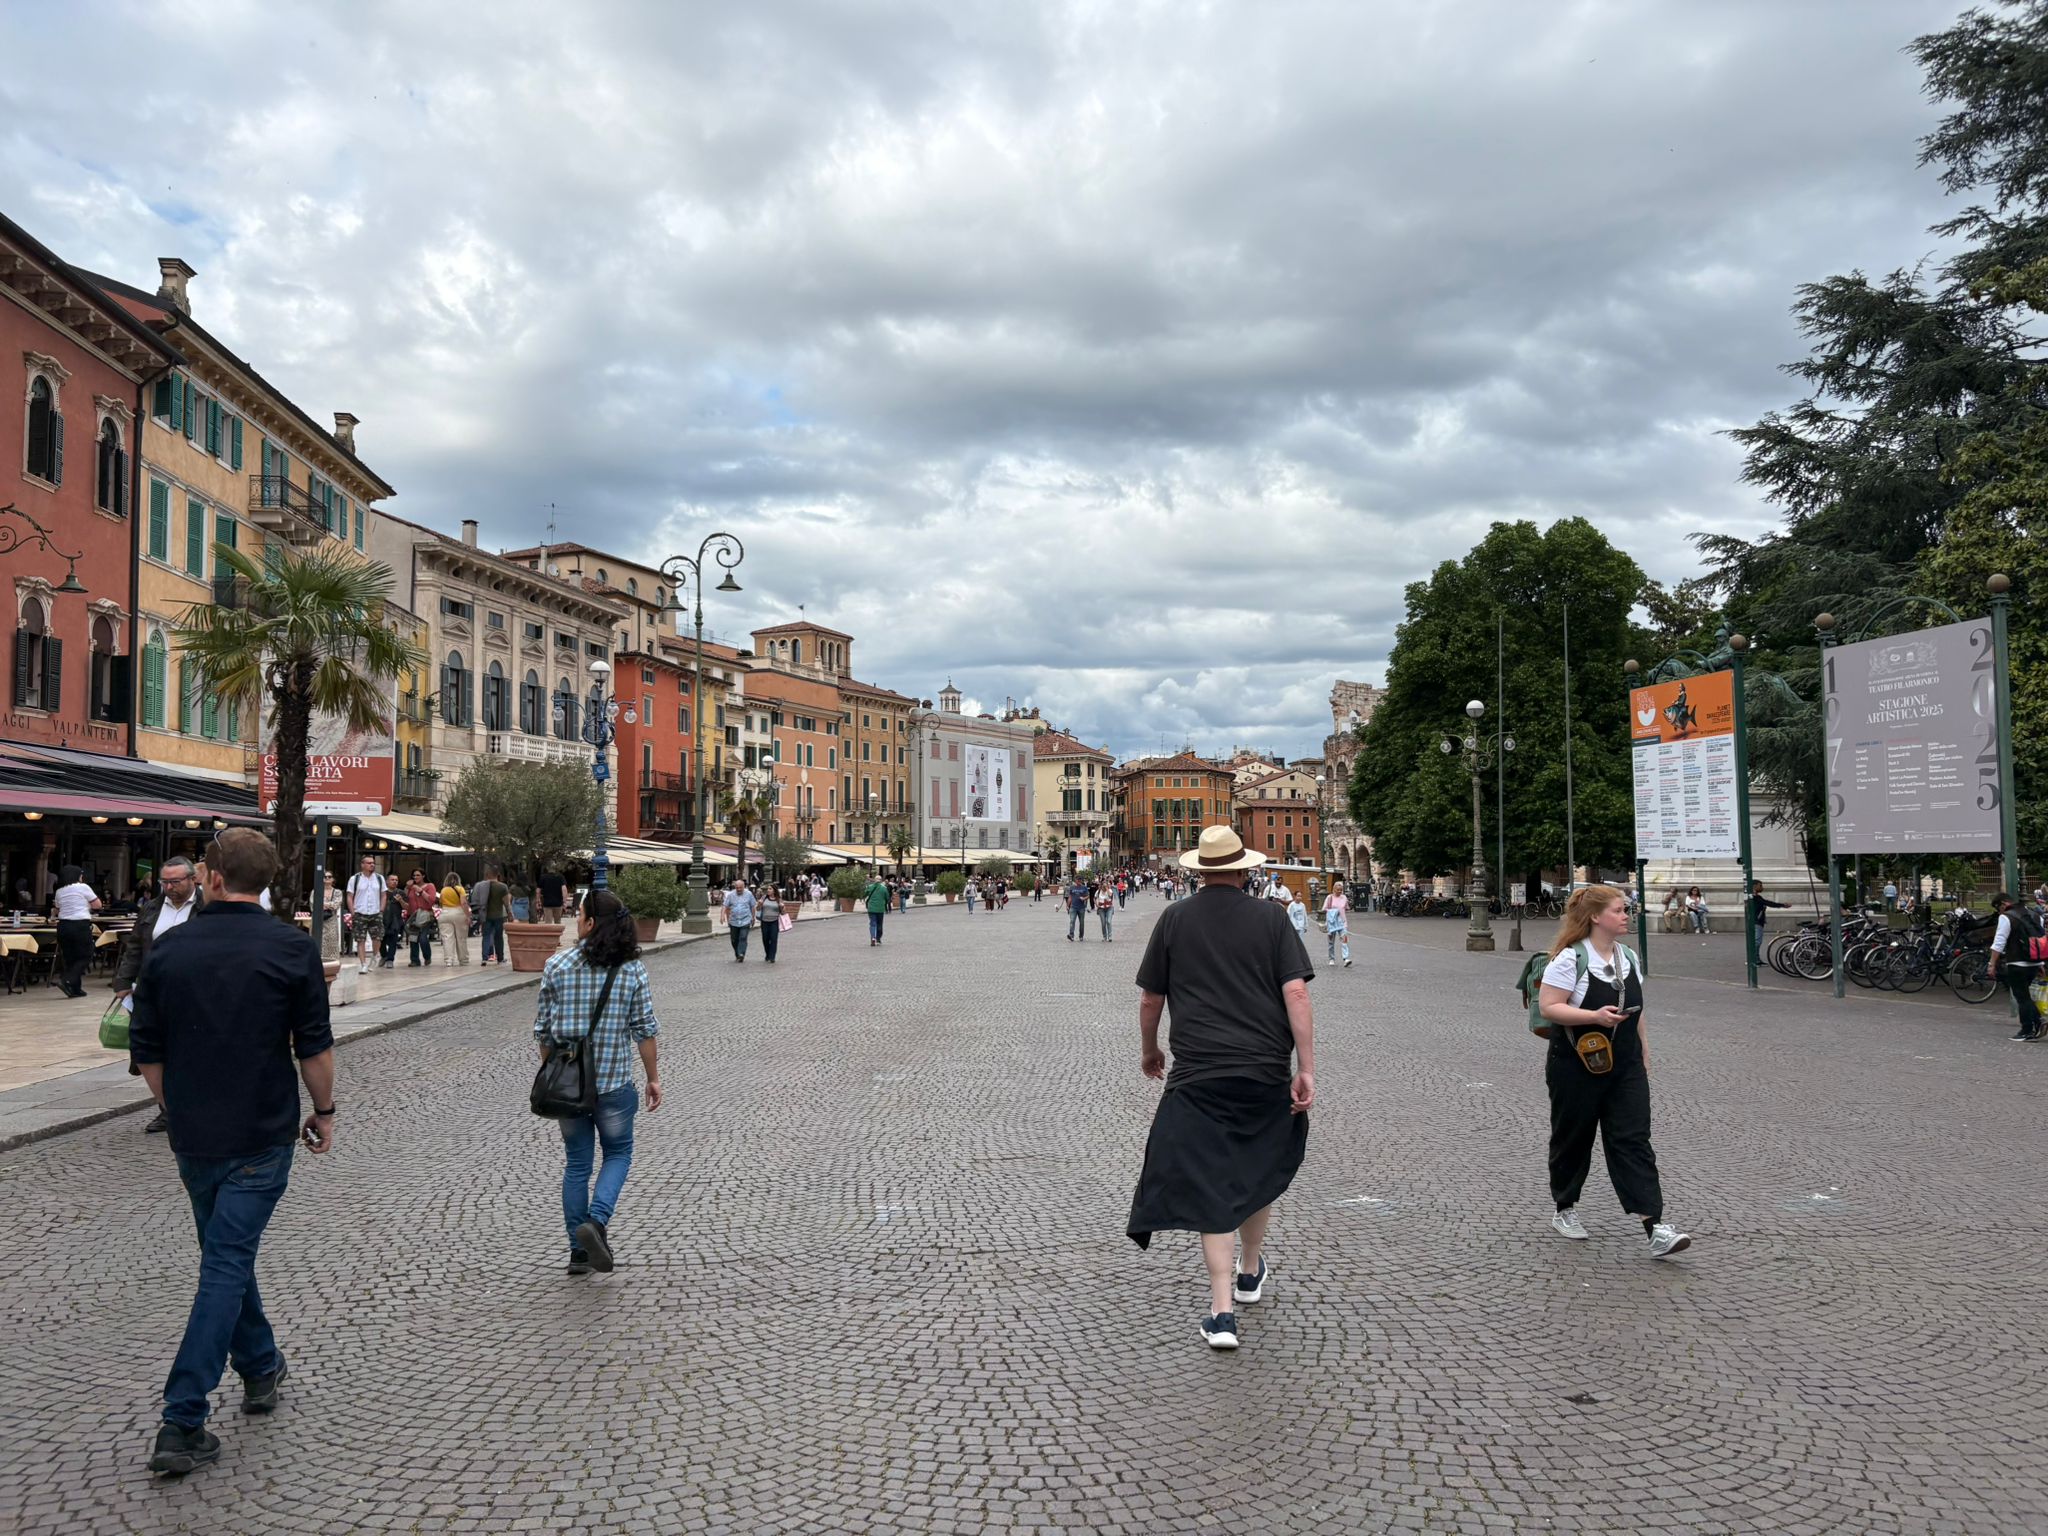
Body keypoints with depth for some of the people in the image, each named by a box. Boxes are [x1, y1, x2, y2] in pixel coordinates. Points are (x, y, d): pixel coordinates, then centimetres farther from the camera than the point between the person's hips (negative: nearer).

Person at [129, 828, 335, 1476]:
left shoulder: (169, 948, -1)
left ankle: (260, 1368, 36)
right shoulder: (291, 947, -11)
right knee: (227, 1265, -1)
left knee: (225, 1255, 21)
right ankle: (182, 1423, -5)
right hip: (261, 1137, -3)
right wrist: (324, 1111, 6)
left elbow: (146, 1054, 5)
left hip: (193, 1137, 4)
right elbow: (314, 1047, -9)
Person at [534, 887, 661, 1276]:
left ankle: (579, 1252, 19)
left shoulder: (557, 965, -7)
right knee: (618, 1154, 17)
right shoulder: (632, 970, -7)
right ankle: (596, 1221, -6)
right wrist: (654, 1078, 5)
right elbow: (644, 1030, -5)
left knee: (576, 1163, 14)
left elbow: (544, 1029, -1)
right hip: (613, 1083, -1)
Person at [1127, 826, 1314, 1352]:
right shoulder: (1271, 917, 0)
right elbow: (1296, 993, -8)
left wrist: (1149, 1050, 21)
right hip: (1266, 1072, 1)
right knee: (1258, 1171, 22)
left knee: (1210, 1184, 2)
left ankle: (1222, 1311, -5)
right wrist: (1306, 1069, -6)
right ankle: (1250, 1272, 40)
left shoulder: (1174, 919, 1)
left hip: (1198, 1075, -1)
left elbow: (1150, 998, 4)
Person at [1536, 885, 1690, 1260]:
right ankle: (1564, 1209, 31)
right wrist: (1595, 1016, -28)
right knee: (1573, 1139, 10)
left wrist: (1644, 1051, 16)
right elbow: (1549, 1008, -18)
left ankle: (1655, 1228, -8)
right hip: (1577, 1068, -5)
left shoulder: (1629, 957, 7)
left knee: (1633, 1142, -3)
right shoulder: (1570, 959, -14)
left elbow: (1635, 1010, 17)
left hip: (1624, 1068, 5)